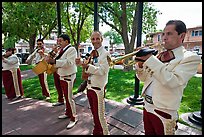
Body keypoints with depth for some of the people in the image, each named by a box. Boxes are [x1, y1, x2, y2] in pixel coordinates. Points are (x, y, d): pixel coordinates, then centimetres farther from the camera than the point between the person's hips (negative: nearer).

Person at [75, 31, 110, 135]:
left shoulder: (105, 54, -13)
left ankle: (105, 132, 27)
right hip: (89, 86, 7)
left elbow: (102, 71, -23)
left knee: (99, 114, 4)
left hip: (98, 88, -7)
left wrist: (87, 66, -32)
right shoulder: (92, 53, 9)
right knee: (94, 113, 21)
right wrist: (81, 63, -1)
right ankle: (96, 131, 41)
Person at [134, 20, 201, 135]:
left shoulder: (190, 58, -11)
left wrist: (150, 59, -26)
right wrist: (140, 64, -11)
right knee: (148, 133, 22)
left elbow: (172, 81, -27)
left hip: (163, 112, -5)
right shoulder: (158, 56, 6)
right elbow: (144, 78, 8)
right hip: (147, 107, 6)